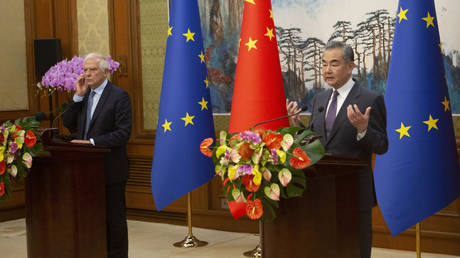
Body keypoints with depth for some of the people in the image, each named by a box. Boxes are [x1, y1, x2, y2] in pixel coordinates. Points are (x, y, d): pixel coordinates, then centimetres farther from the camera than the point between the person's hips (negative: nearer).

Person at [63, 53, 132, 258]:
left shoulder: (119, 96, -9)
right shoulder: (84, 95, 12)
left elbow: (123, 133, -15)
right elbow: (69, 124, 7)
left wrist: (92, 142, -20)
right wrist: (78, 96, -2)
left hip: (111, 170, -6)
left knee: (114, 218, 3)